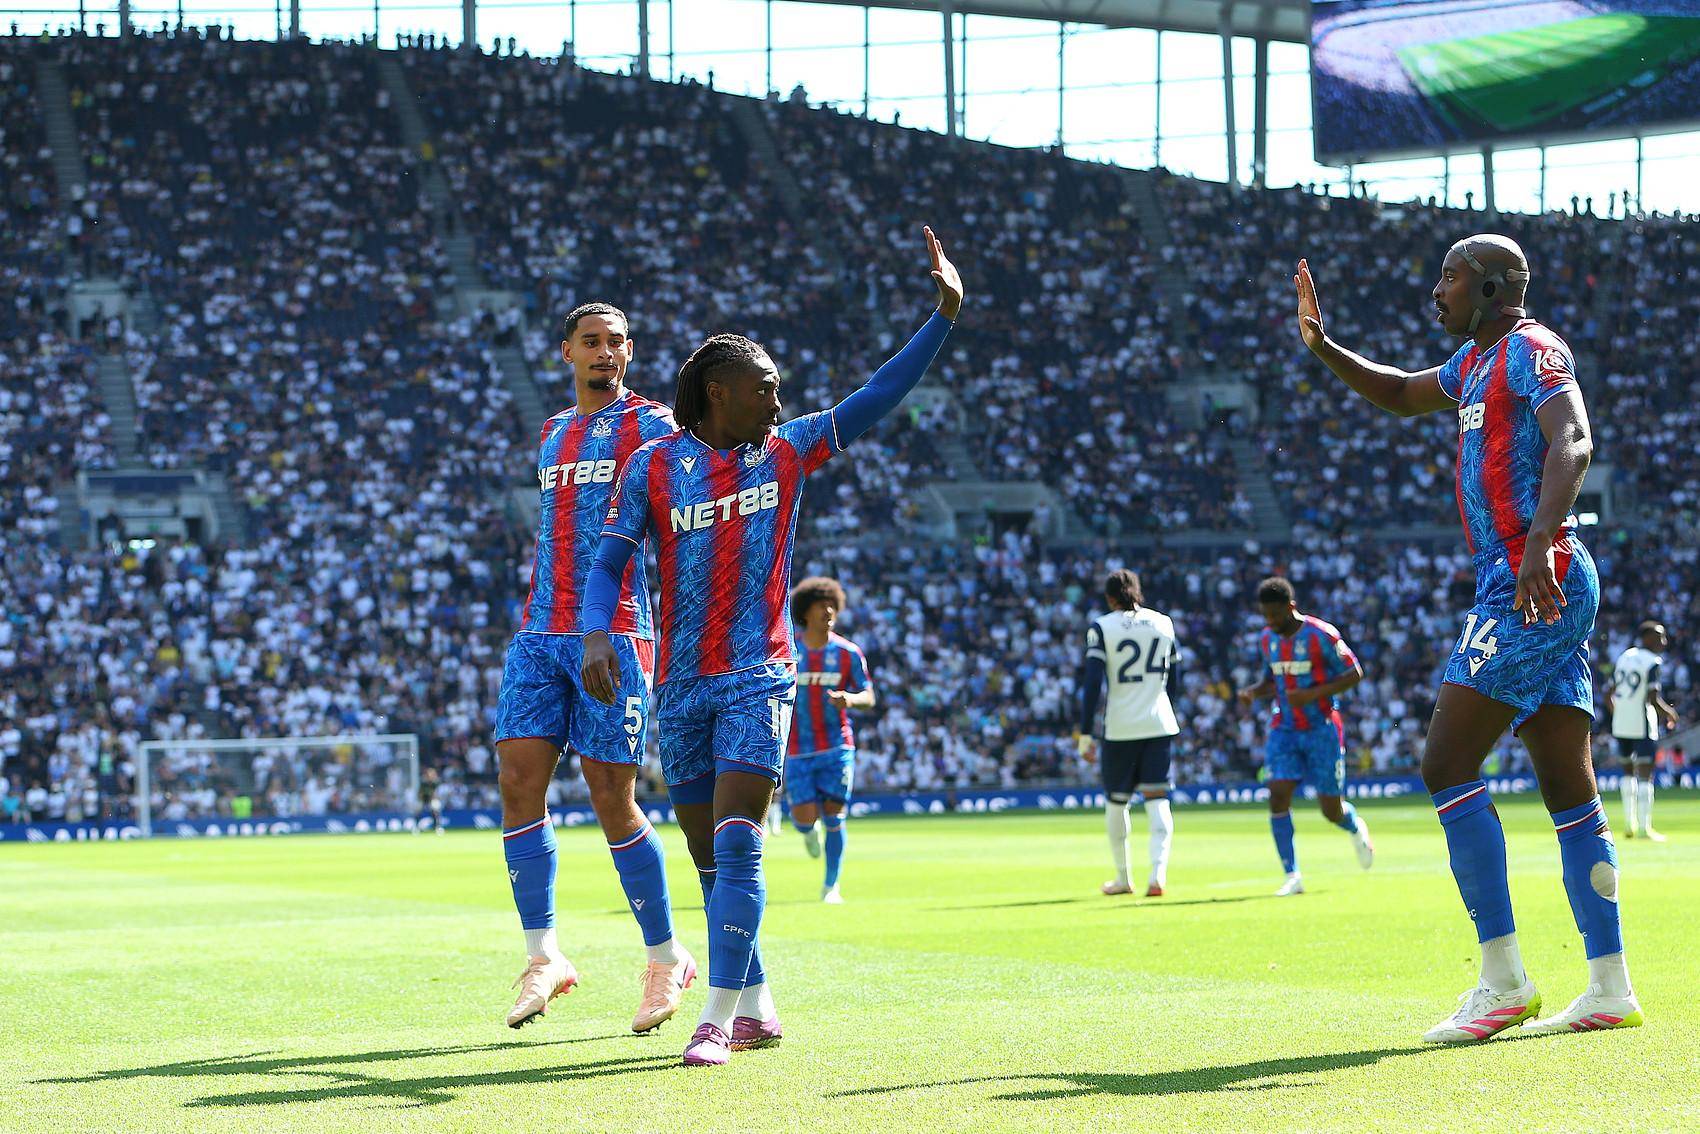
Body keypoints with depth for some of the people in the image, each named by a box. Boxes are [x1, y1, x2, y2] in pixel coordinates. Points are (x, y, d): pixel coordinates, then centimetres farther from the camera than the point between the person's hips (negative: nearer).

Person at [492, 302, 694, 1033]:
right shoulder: (554, 434, 20)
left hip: (613, 633, -6)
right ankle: (542, 957, -3)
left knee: (612, 799, -5)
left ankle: (666, 959, 9)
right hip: (540, 634, 6)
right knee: (519, 778, -7)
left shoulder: (649, 425, 0)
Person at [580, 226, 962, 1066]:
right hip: (680, 683, 1)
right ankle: (756, 1007, 21)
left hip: (759, 679, -1)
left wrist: (945, 314, -3)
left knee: (735, 845, -15)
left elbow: (879, 396, 5)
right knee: (708, 853, 7)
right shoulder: (652, 467, 2)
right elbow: (608, 562, -2)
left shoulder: (787, 453, 6)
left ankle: (720, 1017, -16)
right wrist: (597, 636, -21)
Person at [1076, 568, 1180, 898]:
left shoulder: (1101, 627, -4)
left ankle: (1122, 877, 23)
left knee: (1116, 802, 13)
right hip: (1160, 725, 2)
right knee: (1157, 800, 0)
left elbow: (1093, 683, -11)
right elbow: (1174, 681, 15)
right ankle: (1158, 870, -21)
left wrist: (1085, 734, -9)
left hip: (1120, 726, -2)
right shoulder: (1163, 623, 7)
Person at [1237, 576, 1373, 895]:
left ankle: (1356, 827, 38)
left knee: (1331, 810, 0)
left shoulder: (1321, 635, -13)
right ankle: (1292, 877, -10)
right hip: (1284, 730, 4)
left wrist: (1315, 693, -22)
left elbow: (1354, 674, -9)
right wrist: (1252, 693, -4)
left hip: (1322, 729, -4)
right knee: (1278, 796, -14)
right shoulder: (1266, 640, 5)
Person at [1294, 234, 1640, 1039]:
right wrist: (1322, 348, 23)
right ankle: (1610, 988, 7)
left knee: (1447, 765, -12)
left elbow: (1573, 443, -24)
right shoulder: (1479, 361, 22)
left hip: (1531, 585, -10)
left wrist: (1539, 542, -38)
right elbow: (1401, 396, 39)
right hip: (1526, 586, 10)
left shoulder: (1531, 350, -8)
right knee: (1568, 790, 7)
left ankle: (1503, 980, -13)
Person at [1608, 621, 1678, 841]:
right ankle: (1644, 827, -4)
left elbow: (1608, 694, 13)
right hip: (1643, 725, -6)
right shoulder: (1653, 663, -11)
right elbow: (1652, 698, -19)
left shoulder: (1623, 657, 10)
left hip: (1620, 724, 7)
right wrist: (1669, 713, -1)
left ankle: (1629, 824, 18)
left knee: (1628, 772, 19)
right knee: (1645, 775, -2)